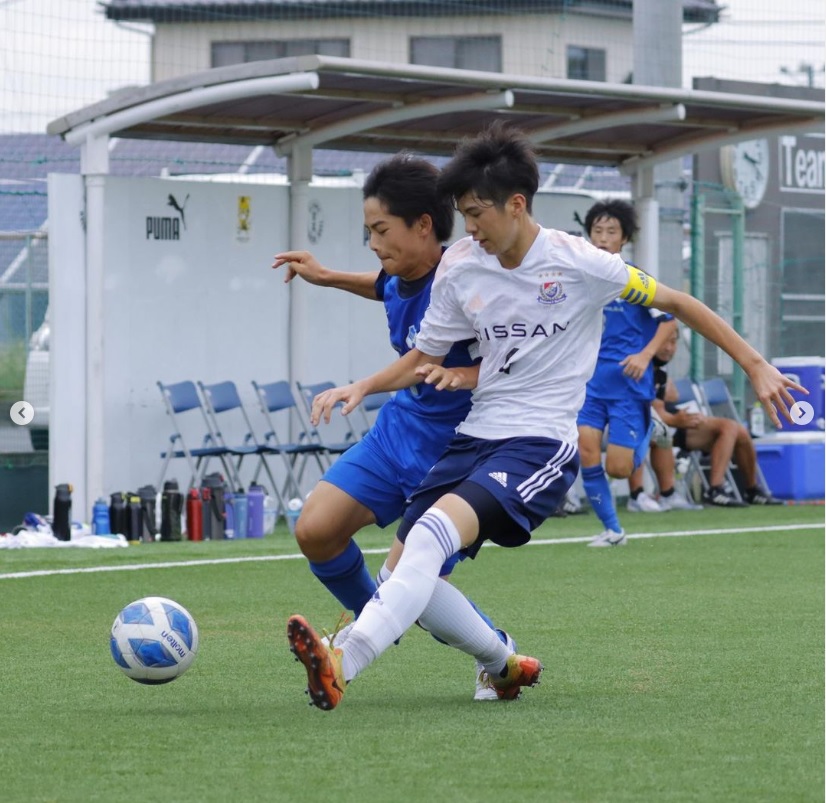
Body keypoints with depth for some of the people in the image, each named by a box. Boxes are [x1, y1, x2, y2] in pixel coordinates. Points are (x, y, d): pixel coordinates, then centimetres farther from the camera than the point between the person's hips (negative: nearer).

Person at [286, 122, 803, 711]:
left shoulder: (579, 264, -8)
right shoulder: (460, 268, 4)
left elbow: (675, 303, 2)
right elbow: (423, 361, 16)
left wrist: (756, 366, 0)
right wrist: (360, 388, -2)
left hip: (541, 445, -6)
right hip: (476, 436, 6)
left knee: (434, 530, -30)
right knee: (406, 573, -4)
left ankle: (341, 666, -43)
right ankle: (505, 665, 21)